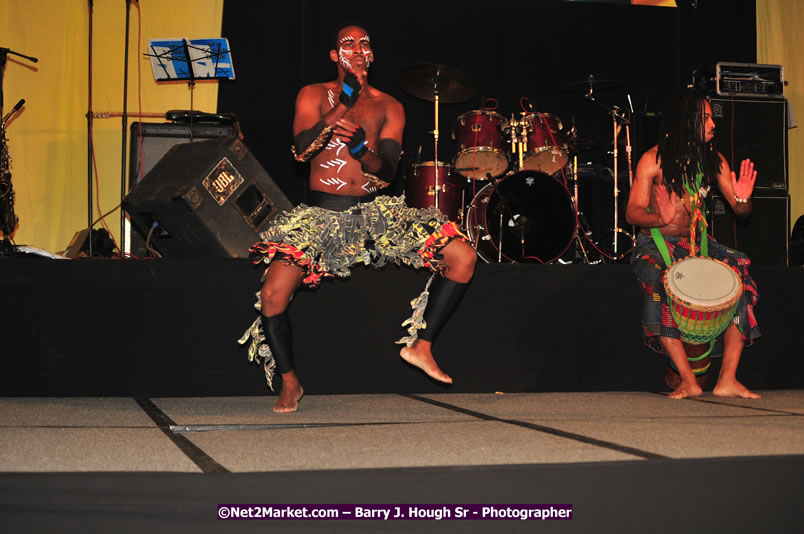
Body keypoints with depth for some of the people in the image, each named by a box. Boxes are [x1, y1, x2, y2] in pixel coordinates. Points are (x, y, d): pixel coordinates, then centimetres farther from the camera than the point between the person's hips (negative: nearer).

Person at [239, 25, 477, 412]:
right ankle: (289, 382, 3)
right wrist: (343, 105, -21)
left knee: (462, 257, -14)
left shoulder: (388, 107, 10)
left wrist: (364, 152, -24)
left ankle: (421, 346, 1)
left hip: (376, 212, 3)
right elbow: (301, 150, -12)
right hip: (321, 213, -2)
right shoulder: (315, 95, 6)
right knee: (272, 295, -24)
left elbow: (388, 171, -1)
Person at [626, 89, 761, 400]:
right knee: (658, 285, -34)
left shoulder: (714, 160, 3)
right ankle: (689, 381, -30)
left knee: (742, 273, -20)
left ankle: (727, 379, -19)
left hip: (697, 244, 4)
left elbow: (740, 210, 1)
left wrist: (742, 199, -24)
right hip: (656, 243, -4)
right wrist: (660, 218, -33)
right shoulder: (654, 160, -8)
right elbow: (632, 212, -11)